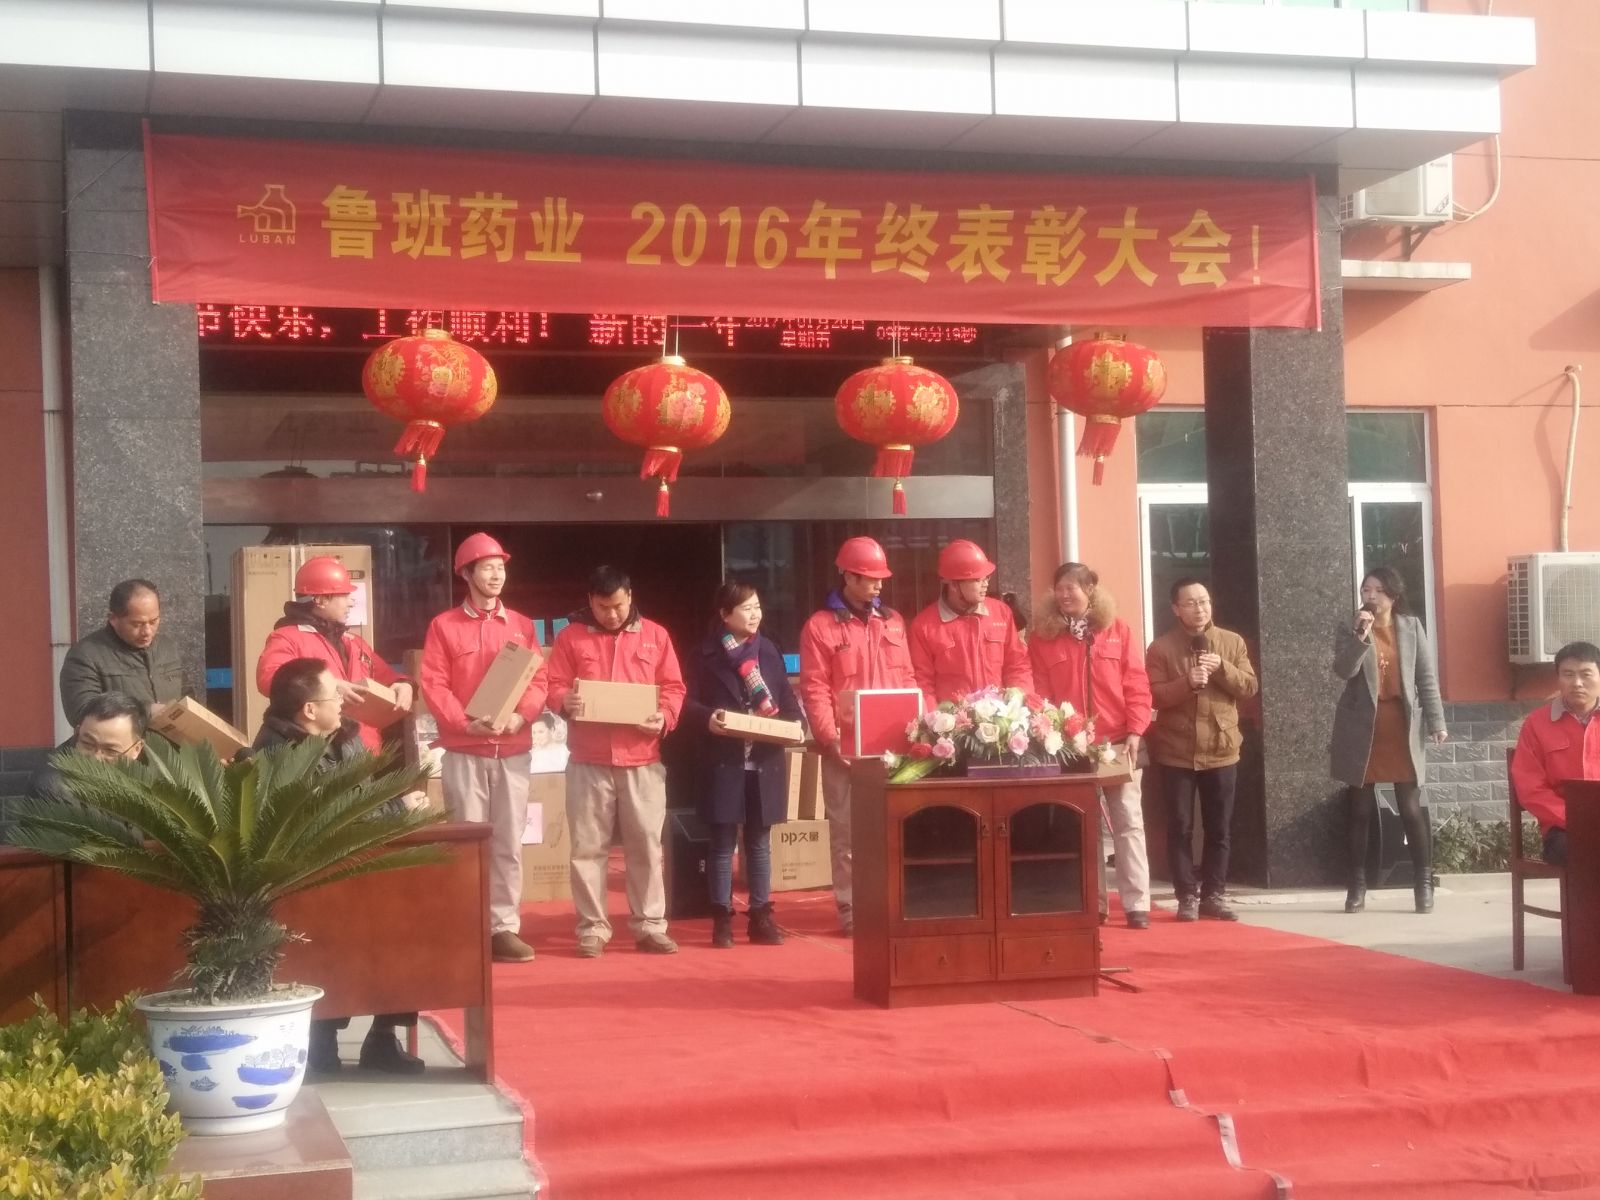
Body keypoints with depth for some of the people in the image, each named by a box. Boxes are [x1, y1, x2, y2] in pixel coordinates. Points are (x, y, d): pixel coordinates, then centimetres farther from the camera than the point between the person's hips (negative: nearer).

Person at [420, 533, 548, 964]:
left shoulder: (522, 625, 12)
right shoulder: (444, 626, 3)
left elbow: (539, 680, 7)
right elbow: (433, 684, -4)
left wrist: (522, 715, -12)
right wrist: (465, 722, -17)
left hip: (513, 749, 3)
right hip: (464, 751, -3)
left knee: (508, 842, 4)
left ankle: (505, 927, 9)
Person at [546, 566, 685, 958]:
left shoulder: (655, 635, 9)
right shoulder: (571, 636, 6)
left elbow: (674, 687, 8)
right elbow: (554, 687, 4)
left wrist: (664, 717, -12)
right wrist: (566, 701, -19)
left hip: (643, 759, 1)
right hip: (588, 761, -1)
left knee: (646, 845, 3)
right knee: (588, 846, 1)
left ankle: (649, 926, 10)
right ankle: (592, 929, 8)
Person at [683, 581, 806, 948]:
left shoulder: (770, 652, 10)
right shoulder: (705, 655, -2)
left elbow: (787, 702, 11)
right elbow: (688, 703, -4)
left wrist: (794, 726, -8)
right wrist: (708, 718, -23)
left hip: (765, 763, 4)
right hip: (724, 763, -3)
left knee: (759, 843, 9)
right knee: (723, 843, 2)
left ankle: (761, 918, 14)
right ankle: (722, 919, 7)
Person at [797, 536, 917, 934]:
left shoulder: (892, 622, 15)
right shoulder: (820, 626, -1)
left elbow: (907, 679, 16)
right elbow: (815, 689, -7)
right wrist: (828, 736, -17)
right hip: (846, 748, -4)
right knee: (848, 831, 0)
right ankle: (852, 911, 5)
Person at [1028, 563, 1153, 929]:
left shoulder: (1117, 629, 6)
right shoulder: (1043, 636, 5)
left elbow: (1137, 685, 2)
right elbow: (1039, 692, 3)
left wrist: (1135, 732, -7)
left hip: (1118, 743, 0)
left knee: (1128, 822, -1)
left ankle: (1136, 904, 0)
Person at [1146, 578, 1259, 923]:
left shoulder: (1233, 642, 6)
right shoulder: (1161, 647, -3)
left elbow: (1250, 687, 0)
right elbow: (1153, 695, -10)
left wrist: (1222, 668, -15)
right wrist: (1187, 682, -24)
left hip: (1221, 751, 2)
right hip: (1176, 753, -2)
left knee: (1220, 830, 7)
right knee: (1180, 829, 2)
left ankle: (1214, 895, 16)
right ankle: (1187, 896, 9)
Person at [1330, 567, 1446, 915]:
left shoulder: (1412, 627, 5)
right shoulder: (1348, 629, 2)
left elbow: (1426, 678, 4)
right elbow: (1343, 670, -14)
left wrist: (1435, 721, -3)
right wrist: (1361, 635, -24)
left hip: (1402, 728, 0)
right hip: (1360, 729, 0)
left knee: (1411, 808, 0)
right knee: (1359, 810, 4)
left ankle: (1424, 883, 6)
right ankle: (1357, 884, 10)